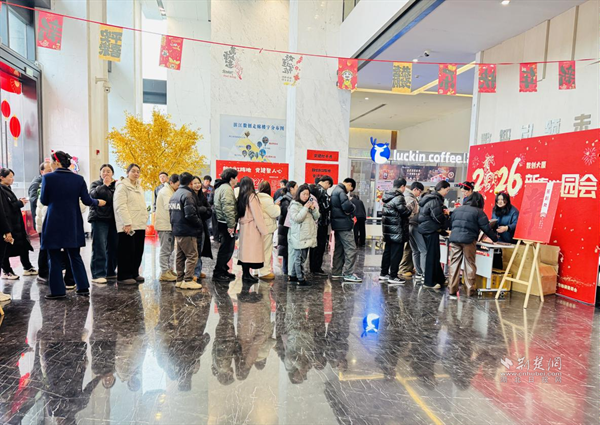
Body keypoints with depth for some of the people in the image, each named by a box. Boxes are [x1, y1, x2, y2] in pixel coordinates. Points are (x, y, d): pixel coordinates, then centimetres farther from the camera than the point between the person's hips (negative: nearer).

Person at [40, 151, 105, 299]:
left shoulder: (48, 177, -8)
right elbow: (87, 200, -1)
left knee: (55, 257, 7)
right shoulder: (78, 179, 0)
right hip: (73, 224, 3)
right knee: (75, 256, 14)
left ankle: (58, 290, 11)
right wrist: (98, 202, 18)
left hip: (54, 223, -3)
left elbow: (44, 200, -2)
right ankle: (83, 287, 13)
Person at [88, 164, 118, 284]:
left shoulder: (116, 185, 16)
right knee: (99, 247, -8)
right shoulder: (96, 184, 8)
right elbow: (92, 194, -13)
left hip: (113, 219, 4)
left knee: (113, 247, 8)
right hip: (99, 219, -4)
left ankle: (110, 272, 20)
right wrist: (104, 185, -12)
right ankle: (98, 274, -4)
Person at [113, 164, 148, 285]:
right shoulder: (122, 186, -4)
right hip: (128, 226, -8)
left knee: (138, 251, 10)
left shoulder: (139, 187, 20)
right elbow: (120, 206, -14)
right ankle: (124, 276, 3)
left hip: (140, 225, 8)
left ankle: (134, 273, 20)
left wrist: (145, 219, 13)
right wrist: (127, 223, -21)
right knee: (127, 251, -4)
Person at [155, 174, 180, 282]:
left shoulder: (170, 192, 18)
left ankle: (170, 270, 24)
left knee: (170, 249, 16)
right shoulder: (166, 192, -13)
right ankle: (164, 273, 3)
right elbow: (169, 207, -26)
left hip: (169, 225, 10)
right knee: (165, 250, -4)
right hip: (165, 225, -10)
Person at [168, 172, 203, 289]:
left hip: (177, 230, 10)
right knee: (192, 255, -4)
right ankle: (188, 280, -4)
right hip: (187, 231, -10)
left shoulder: (174, 195, 14)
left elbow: (171, 211, 18)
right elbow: (190, 215, -22)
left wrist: (174, 225, 18)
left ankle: (180, 280, 20)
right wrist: (199, 223, -8)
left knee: (180, 256, 14)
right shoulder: (187, 194, -16)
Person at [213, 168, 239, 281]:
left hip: (222, 223, 11)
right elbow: (227, 208, -24)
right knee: (226, 248, -4)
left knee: (227, 248, 17)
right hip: (226, 224, -11)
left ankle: (223, 269, 27)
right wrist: (231, 225, -23)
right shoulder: (227, 189, -15)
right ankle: (218, 272, 4)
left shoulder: (221, 187, 20)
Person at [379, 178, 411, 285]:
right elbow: (404, 212, -17)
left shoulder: (387, 197, 9)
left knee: (387, 251, 15)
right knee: (396, 253, -2)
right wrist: (410, 209, 3)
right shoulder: (399, 198, -16)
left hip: (388, 229, 8)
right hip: (397, 230, -8)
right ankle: (393, 277, 1)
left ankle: (384, 274, 23)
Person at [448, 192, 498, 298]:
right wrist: (495, 238, 15)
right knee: (469, 264, 7)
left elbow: (450, 224, 20)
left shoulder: (458, 209, 17)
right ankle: (469, 290, 9)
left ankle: (452, 289, 5)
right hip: (469, 240, -4)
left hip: (454, 238, 4)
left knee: (454, 263, 6)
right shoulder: (478, 212, 1)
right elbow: (486, 228, 1)